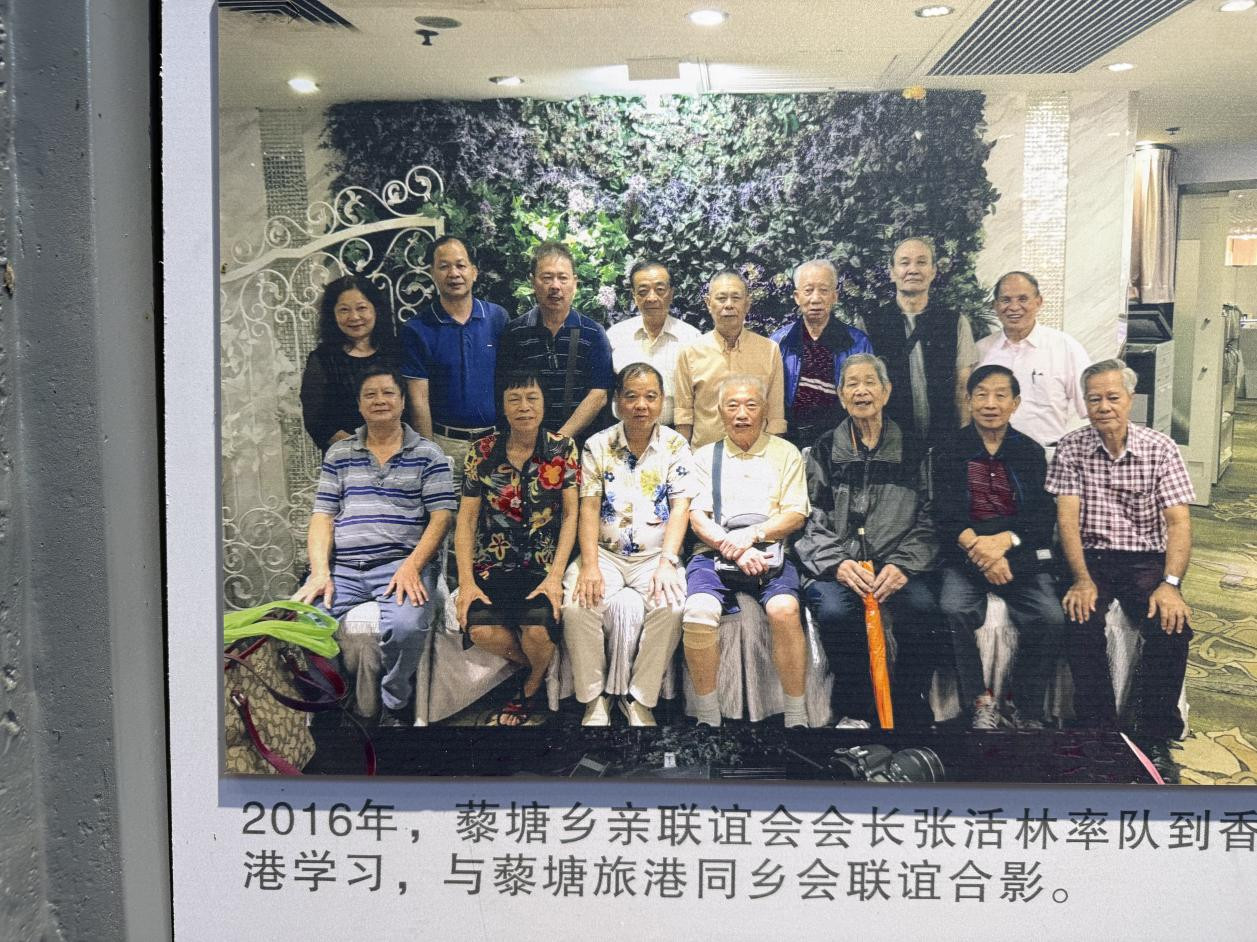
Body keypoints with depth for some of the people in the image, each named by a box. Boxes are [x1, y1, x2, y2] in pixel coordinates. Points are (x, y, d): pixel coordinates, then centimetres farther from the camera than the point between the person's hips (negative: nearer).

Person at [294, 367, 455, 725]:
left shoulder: (427, 454, 11)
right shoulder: (338, 454, 19)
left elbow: (441, 517, 2)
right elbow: (322, 516, 13)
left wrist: (412, 566, -13)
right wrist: (320, 571, -4)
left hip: (402, 564, -2)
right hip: (341, 567, 3)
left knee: (405, 627, -33)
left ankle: (396, 709, -6)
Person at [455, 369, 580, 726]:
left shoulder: (563, 449, 3)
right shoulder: (482, 452, 5)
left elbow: (571, 515, 1)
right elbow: (466, 519, 4)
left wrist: (555, 577, -11)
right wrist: (466, 581, -7)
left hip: (544, 565, -1)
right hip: (492, 566, 1)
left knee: (537, 630, -28)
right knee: (482, 631, -26)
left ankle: (532, 685, 11)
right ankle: (544, 667, 8)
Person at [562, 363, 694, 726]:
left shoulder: (675, 447, 5)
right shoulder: (598, 446, 7)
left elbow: (680, 508, -3)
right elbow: (589, 508, -1)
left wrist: (667, 562, -18)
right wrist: (589, 565, -15)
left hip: (655, 556, 0)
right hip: (606, 553, 1)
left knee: (670, 608, -30)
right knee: (576, 607, -27)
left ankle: (640, 699, -11)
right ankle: (594, 699, -7)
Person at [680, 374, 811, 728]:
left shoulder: (785, 453, 17)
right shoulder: (705, 456, 18)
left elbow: (795, 514, 6)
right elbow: (697, 517, 6)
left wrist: (752, 534, -11)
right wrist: (733, 550, -11)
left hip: (770, 552, 0)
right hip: (714, 553, 1)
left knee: (784, 609, -32)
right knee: (699, 613, -30)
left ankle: (796, 717, -20)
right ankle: (708, 718, -15)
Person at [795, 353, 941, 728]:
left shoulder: (913, 450, 13)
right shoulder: (824, 450, 13)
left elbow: (928, 520, 6)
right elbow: (811, 518, 5)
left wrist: (902, 565, -11)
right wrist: (838, 562, -13)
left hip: (896, 564, 1)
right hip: (834, 564, 0)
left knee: (922, 608, -31)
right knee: (835, 611, -32)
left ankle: (908, 711, -8)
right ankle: (853, 711, -8)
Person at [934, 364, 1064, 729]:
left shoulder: (1031, 452, 11)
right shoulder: (949, 451, 7)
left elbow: (1043, 517, 1)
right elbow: (944, 514, -4)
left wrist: (1003, 541, -17)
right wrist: (977, 546, -21)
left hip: (1022, 554, 1)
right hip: (963, 553, -1)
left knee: (1051, 618, -23)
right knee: (953, 610, -30)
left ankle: (1023, 708, -3)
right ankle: (980, 703, -12)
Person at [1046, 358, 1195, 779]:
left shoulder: (1160, 448, 0)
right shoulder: (1071, 449, 1)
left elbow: (1178, 521, -6)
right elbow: (1067, 518, -7)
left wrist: (1170, 583, -21)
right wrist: (1082, 580, -21)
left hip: (1145, 559, 0)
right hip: (1090, 558, 0)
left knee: (1172, 624, -26)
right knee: (1081, 619, -29)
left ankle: (1155, 736, -7)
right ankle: (1098, 728, -12)